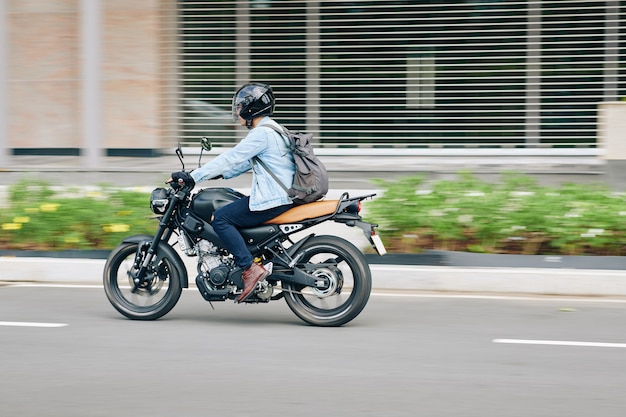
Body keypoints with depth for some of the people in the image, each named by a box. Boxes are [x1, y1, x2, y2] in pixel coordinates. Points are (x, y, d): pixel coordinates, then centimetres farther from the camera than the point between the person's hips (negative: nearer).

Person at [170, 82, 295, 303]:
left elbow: (232, 157, -19)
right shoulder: (270, 130, 18)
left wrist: (194, 176, -18)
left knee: (221, 218, -14)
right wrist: (219, 174, 21)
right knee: (226, 212, 18)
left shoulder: (262, 133, -15)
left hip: (271, 199, -11)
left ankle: (250, 268, -19)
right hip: (279, 194, 11)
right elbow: (246, 161, 26)